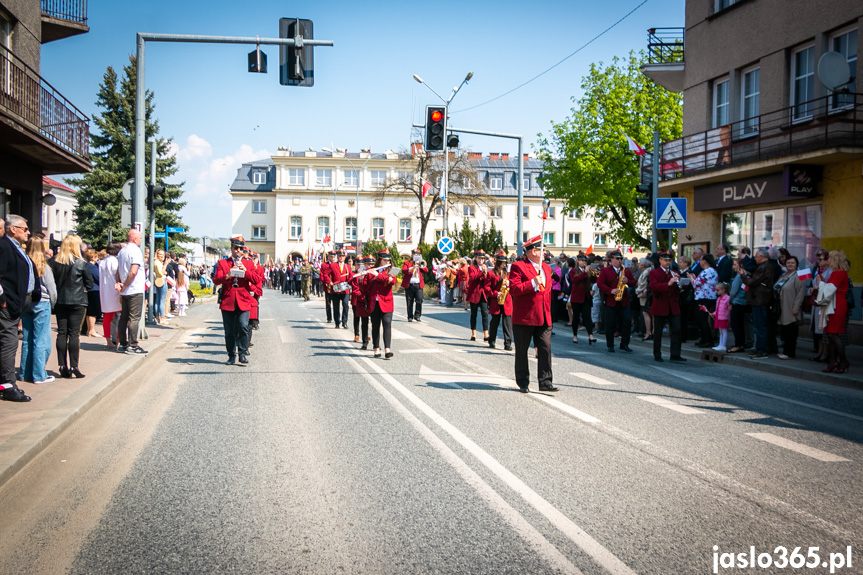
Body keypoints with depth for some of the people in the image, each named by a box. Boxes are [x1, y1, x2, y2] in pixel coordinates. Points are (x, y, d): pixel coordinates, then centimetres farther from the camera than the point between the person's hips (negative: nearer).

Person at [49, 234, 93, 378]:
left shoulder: (54, 262, -2)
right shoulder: (82, 264, -10)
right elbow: (90, 284, -3)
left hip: (59, 301, 3)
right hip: (77, 301, -3)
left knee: (61, 333, 7)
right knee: (74, 334, 0)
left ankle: (63, 366, 9)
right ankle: (73, 366, -2)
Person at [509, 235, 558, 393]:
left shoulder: (546, 268, 15)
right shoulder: (518, 266, -7)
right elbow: (514, 289, -17)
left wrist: (548, 312, 17)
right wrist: (533, 283, -22)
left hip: (543, 318, 5)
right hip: (524, 317, -5)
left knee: (545, 349, -2)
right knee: (522, 351, 6)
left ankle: (546, 381, 4)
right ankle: (523, 383, 17)